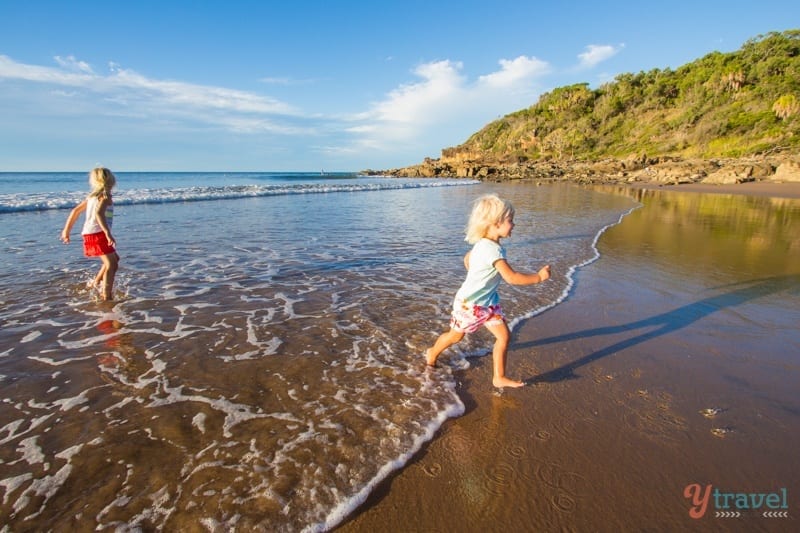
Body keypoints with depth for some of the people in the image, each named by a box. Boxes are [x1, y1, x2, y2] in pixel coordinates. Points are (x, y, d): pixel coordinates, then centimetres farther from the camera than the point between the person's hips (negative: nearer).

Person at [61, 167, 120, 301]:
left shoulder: (92, 195, 19)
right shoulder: (105, 195, -7)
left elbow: (75, 211, 23)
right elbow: (99, 213, -25)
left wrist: (66, 230, 28)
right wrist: (108, 233, -34)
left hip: (88, 233, 9)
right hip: (98, 233, -9)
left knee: (114, 259, 25)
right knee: (111, 264, -11)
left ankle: (96, 282, 32)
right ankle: (107, 297, -18)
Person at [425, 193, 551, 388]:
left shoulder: (484, 244, 0)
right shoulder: (492, 250, -30)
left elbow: (467, 259, 17)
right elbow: (512, 277, -33)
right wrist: (538, 277, -24)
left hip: (488, 301, 9)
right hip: (469, 303, -9)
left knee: (504, 336, 4)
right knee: (456, 335, 15)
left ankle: (499, 377, 15)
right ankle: (432, 353, 43)